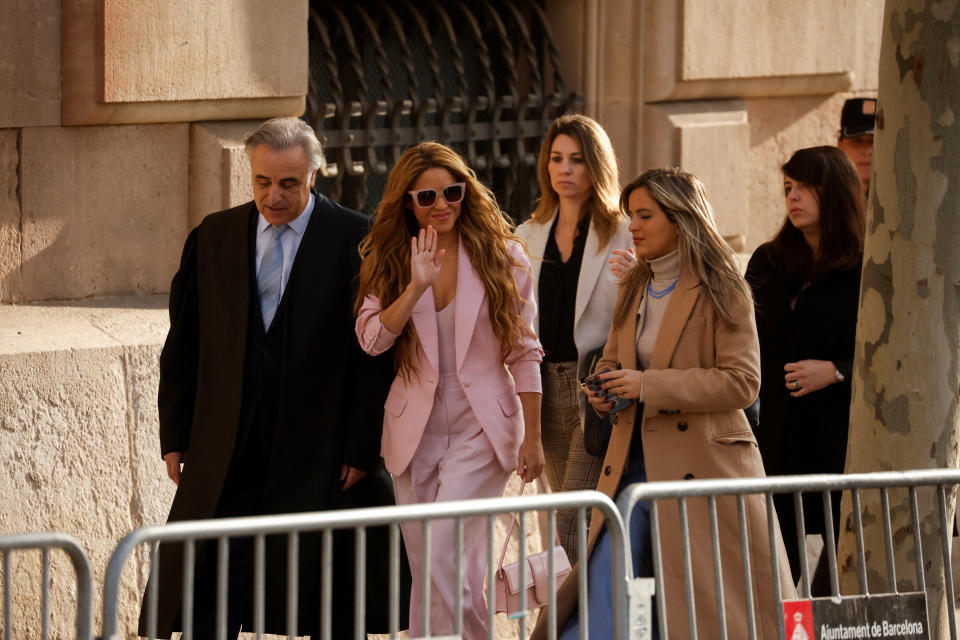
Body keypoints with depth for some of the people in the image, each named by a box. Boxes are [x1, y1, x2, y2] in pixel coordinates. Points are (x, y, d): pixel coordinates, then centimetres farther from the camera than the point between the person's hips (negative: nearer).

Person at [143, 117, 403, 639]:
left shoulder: (355, 240, -4)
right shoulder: (213, 238, 8)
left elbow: (375, 355, -5)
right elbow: (183, 348, 12)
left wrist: (362, 448, -10)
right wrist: (175, 436, 6)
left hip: (321, 456, -2)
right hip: (227, 455, 3)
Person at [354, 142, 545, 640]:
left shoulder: (501, 257, -1)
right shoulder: (389, 261, 5)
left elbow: (524, 353, 2)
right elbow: (371, 338, -8)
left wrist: (532, 437, 0)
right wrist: (416, 287, -21)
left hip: (480, 429, -3)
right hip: (415, 431, 3)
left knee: (444, 557, -18)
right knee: (424, 572, 6)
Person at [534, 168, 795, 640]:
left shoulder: (720, 291, -6)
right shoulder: (633, 289, 15)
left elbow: (741, 381, -13)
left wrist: (649, 386, -17)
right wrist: (603, 390, 2)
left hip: (701, 460, -6)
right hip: (634, 461, 6)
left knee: (707, 601, -3)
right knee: (604, 589, -4)